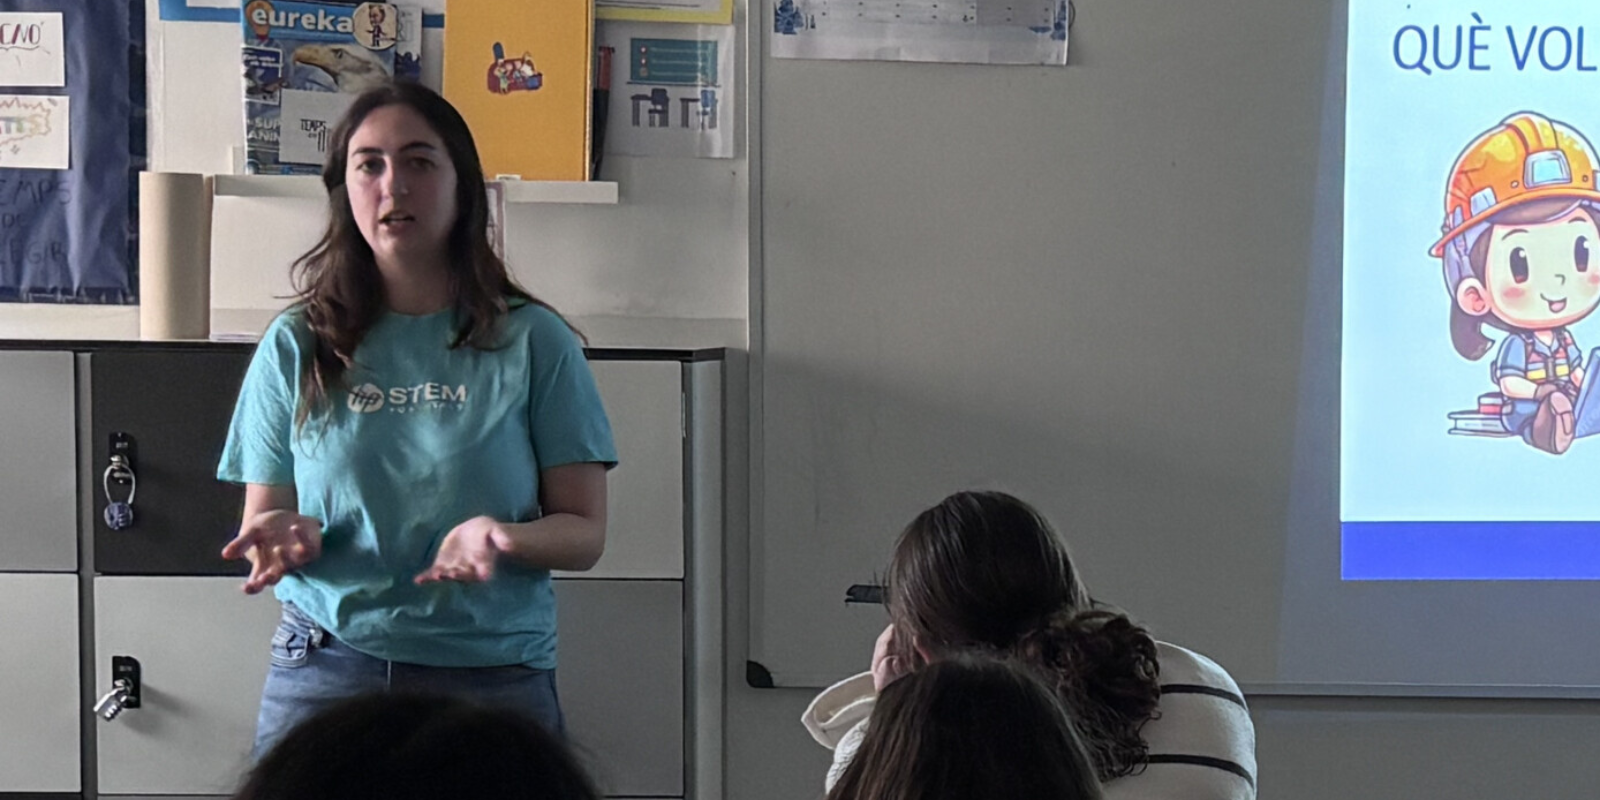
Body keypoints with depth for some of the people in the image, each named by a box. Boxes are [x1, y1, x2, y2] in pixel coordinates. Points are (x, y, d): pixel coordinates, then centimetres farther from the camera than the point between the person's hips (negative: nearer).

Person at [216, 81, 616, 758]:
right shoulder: (295, 347, 6)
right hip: (324, 672, 1)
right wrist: (285, 535, -15)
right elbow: (261, 519, 8)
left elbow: (584, 533, -1)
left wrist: (501, 537, -21)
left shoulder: (533, 342, 0)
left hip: (493, 678, -1)